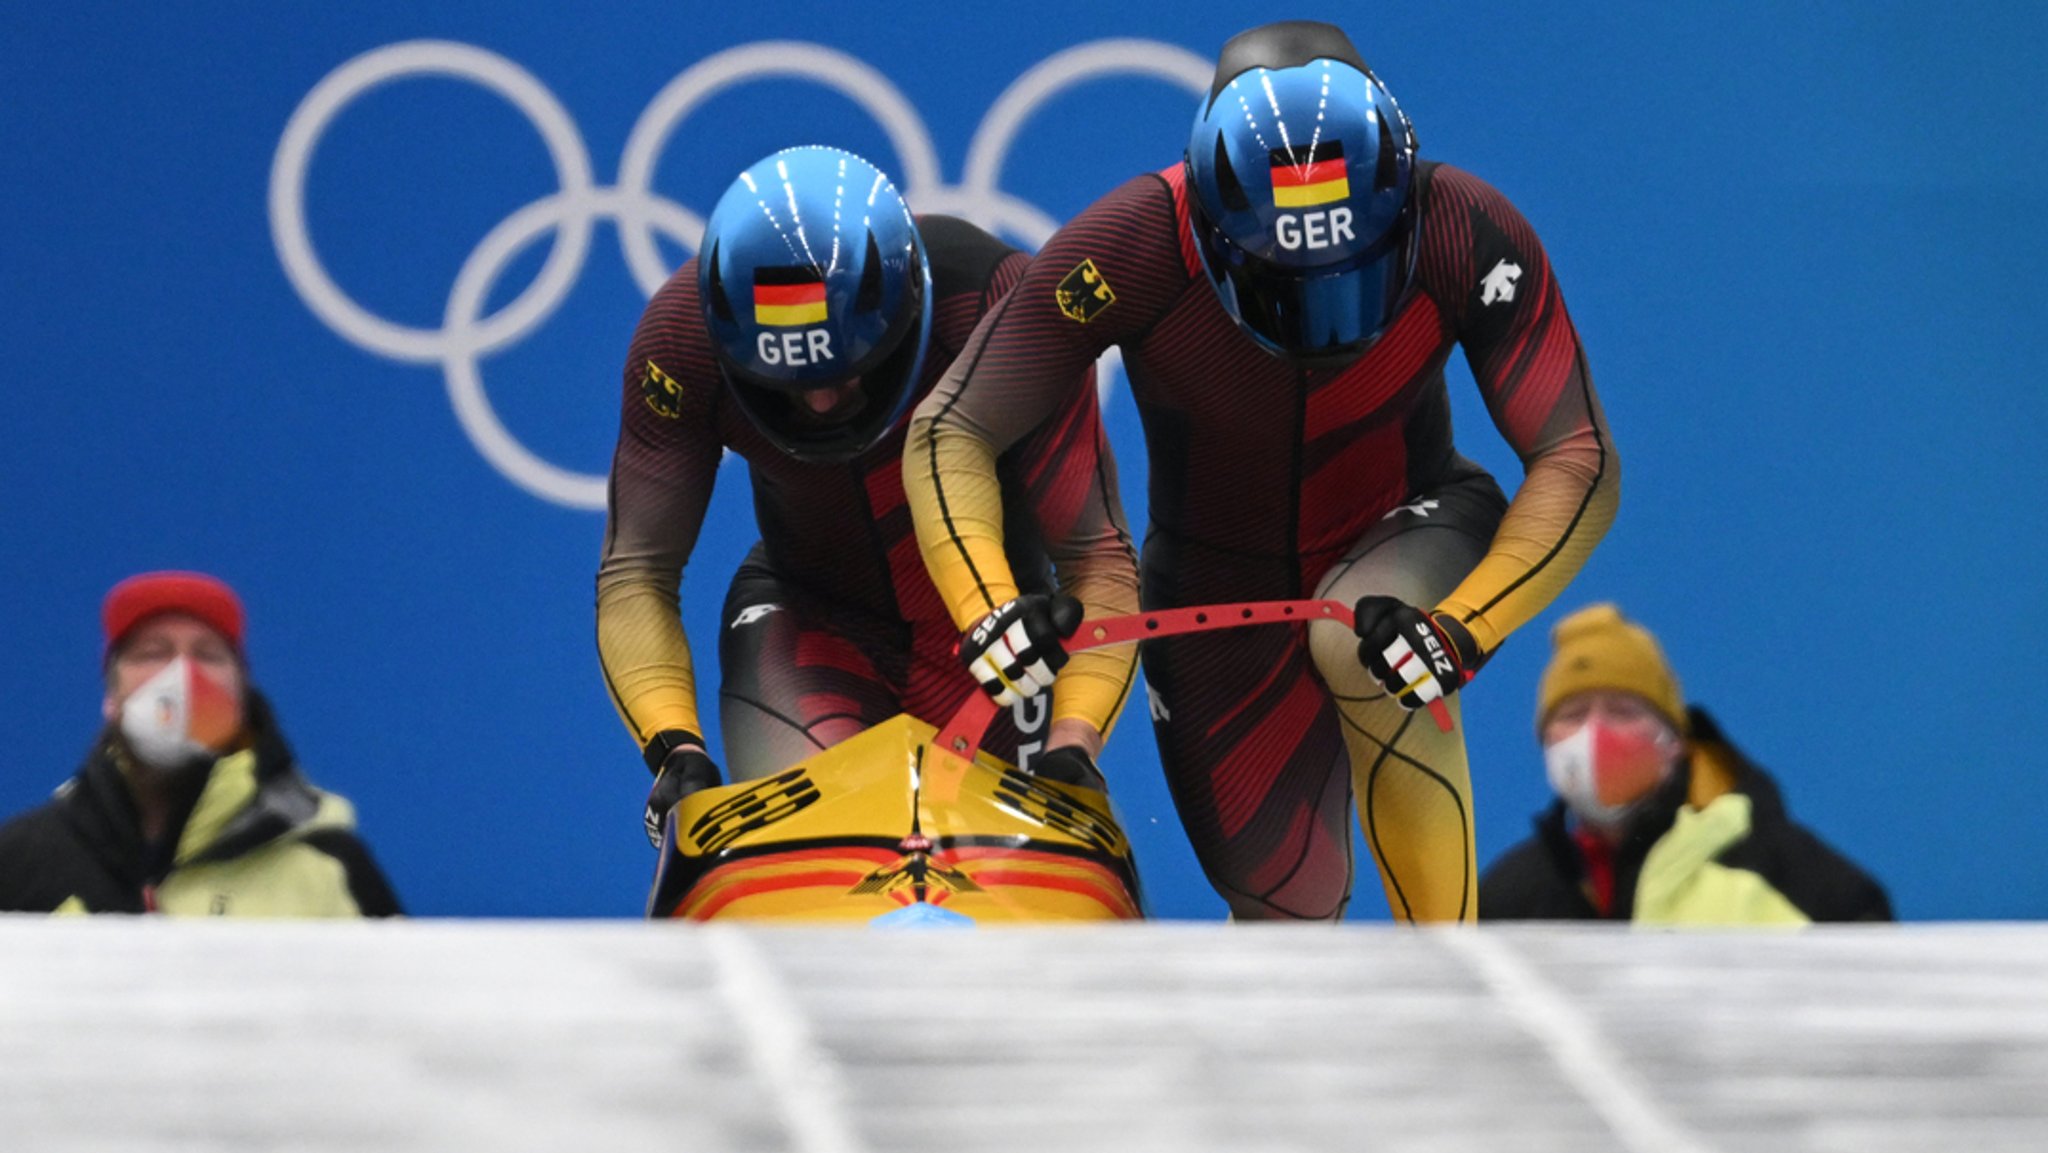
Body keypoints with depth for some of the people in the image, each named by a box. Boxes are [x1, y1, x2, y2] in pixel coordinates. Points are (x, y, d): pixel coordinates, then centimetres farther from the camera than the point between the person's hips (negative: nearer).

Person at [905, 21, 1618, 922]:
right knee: (1286, 906, 1)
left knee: (1358, 648, -35)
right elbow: (948, 434, -26)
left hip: (1403, 542, -1)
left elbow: (1578, 461, -26)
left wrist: (1467, 626, -42)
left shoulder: (1466, 237, -29)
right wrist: (986, 605, -45)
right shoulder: (1134, 247, -30)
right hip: (1219, 586, 1)